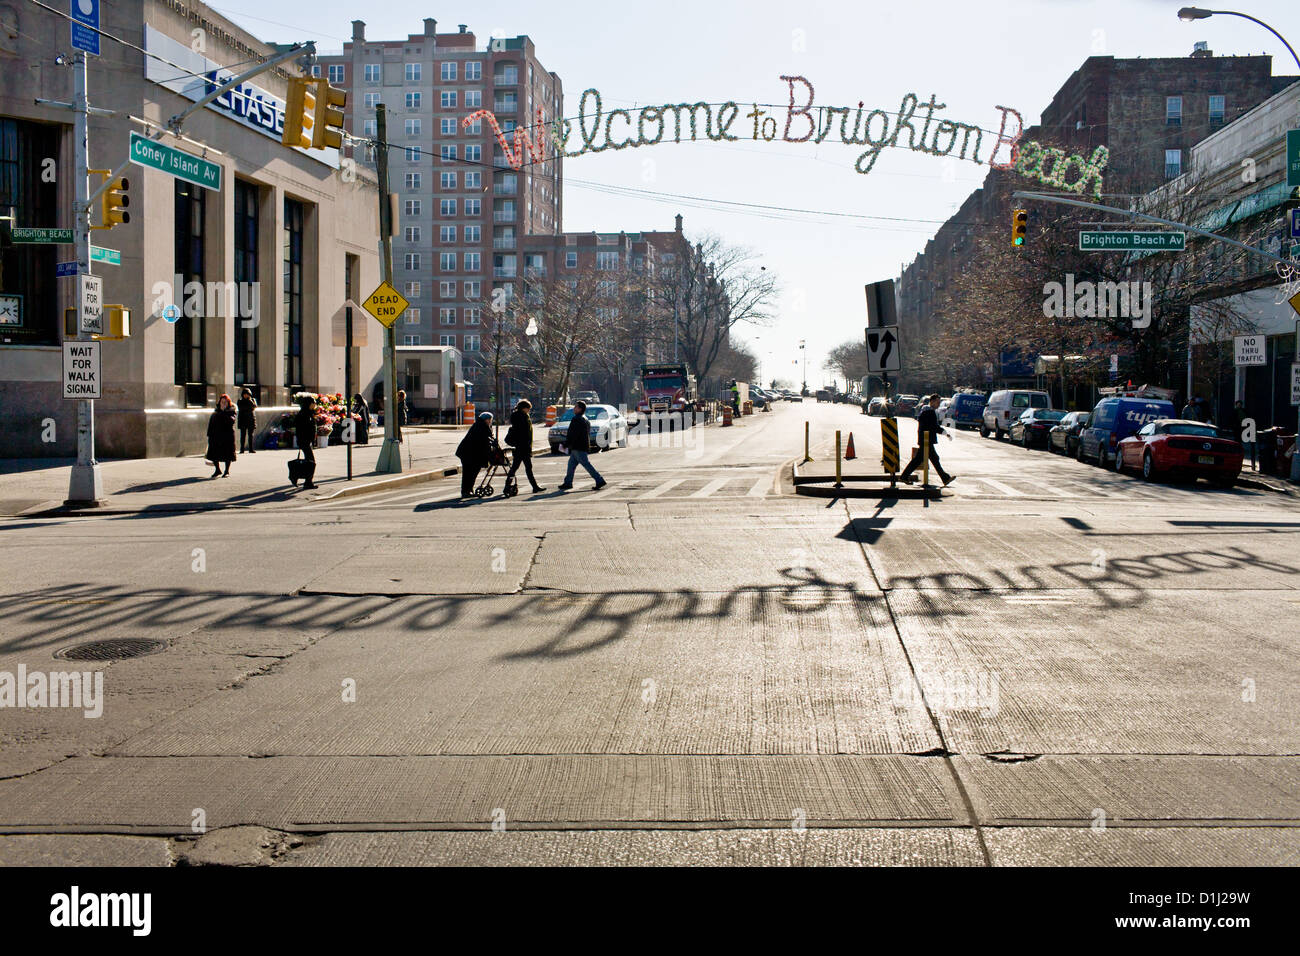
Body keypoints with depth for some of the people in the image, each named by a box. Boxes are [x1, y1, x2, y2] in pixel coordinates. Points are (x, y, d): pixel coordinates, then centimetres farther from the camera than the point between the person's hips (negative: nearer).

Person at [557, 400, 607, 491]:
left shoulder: (577, 419, -16)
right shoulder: (585, 420, 16)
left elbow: (572, 434, -20)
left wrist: (565, 444, -13)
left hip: (578, 448, -10)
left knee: (586, 465, -9)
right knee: (571, 464, 15)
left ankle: (600, 481, -10)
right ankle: (568, 483, 19)